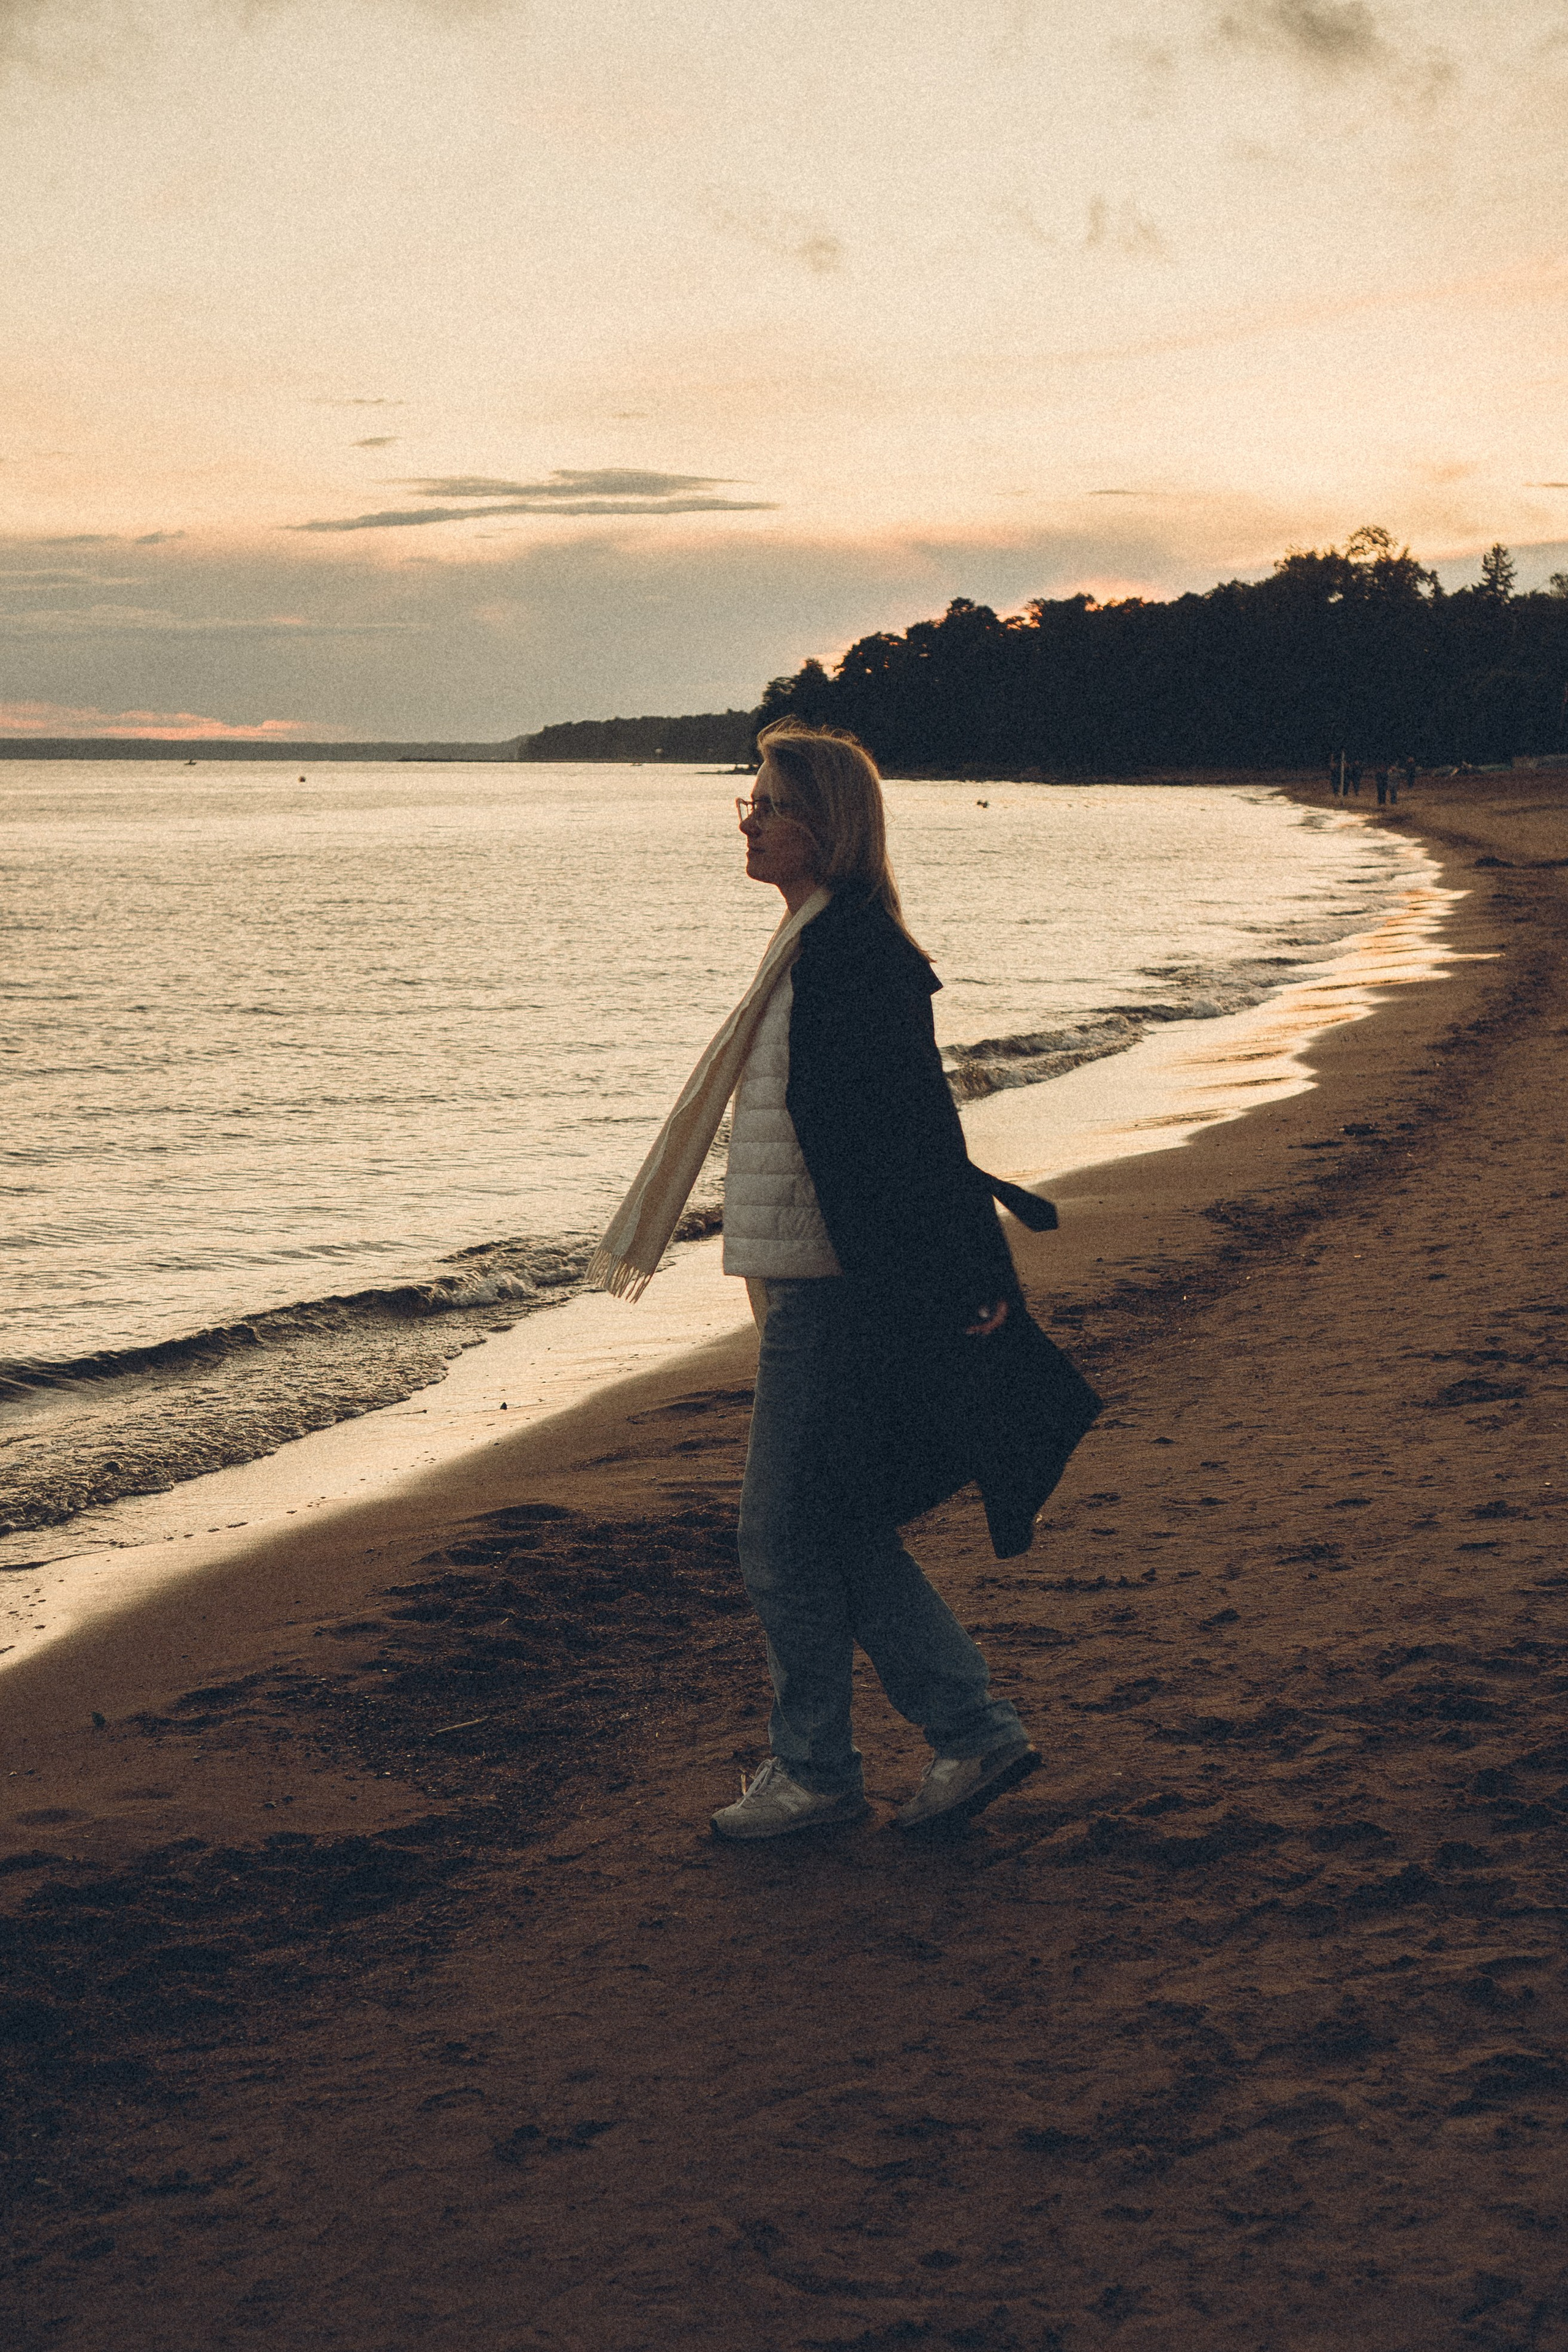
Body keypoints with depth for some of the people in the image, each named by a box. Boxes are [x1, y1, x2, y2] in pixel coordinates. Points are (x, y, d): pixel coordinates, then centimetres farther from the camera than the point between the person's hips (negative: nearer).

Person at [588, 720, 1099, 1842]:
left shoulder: (849, 954, -18)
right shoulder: (821, 946, 14)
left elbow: (908, 1127, -20)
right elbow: (914, 1127, 19)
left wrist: (955, 1280, -20)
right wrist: (967, 1272, 21)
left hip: (832, 1295, -10)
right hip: (815, 1283, 10)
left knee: (787, 1541, 1)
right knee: (842, 1535, 15)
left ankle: (815, 1771, 15)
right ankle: (977, 1732, 20)